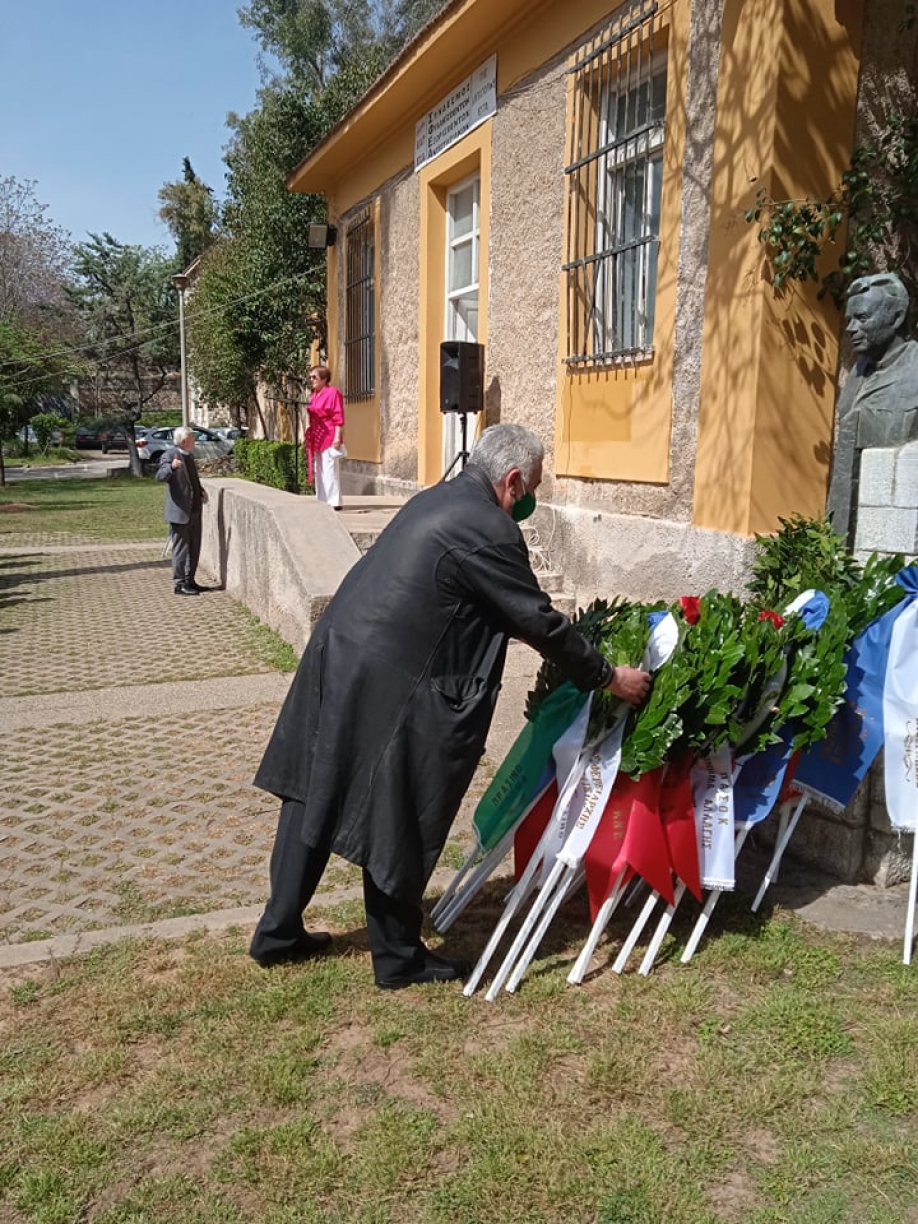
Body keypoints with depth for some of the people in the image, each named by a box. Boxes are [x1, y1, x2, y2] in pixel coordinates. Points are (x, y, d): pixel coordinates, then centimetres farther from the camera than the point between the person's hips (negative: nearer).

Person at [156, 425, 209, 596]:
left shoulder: (189, 455, 14)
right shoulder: (169, 455, -12)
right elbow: (160, 476, -28)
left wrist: (201, 490, 13)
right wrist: (171, 467, -46)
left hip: (194, 509, 9)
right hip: (180, 510, -9)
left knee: (194, 547, 14)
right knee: (181, 548, -3)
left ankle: (189, 581, 25)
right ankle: (179, 584, 4)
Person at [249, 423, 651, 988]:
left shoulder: (437, 499, 13)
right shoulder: (489, 530, -16)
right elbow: (539, 621, -11)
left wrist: (565, 639, 26)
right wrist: (610, 677, 1)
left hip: (336, 660, 10)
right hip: (385, 688, -9)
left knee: (317, 798, 18)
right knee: (397, 823, 7)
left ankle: (279, 932, 32)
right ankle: (399, 957, 24)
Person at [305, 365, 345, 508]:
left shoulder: (333, 392, -8)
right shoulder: (315, 394, 15)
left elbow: (338, 417, -13)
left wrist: (338, 437, -18)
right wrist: (308, 435, 17)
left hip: (329, 438, -9)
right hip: (316, 439, 9)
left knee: (329, 470, -8)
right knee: (318, 471, 11)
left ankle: (334, 502, -5)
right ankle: (322, 501, 18)